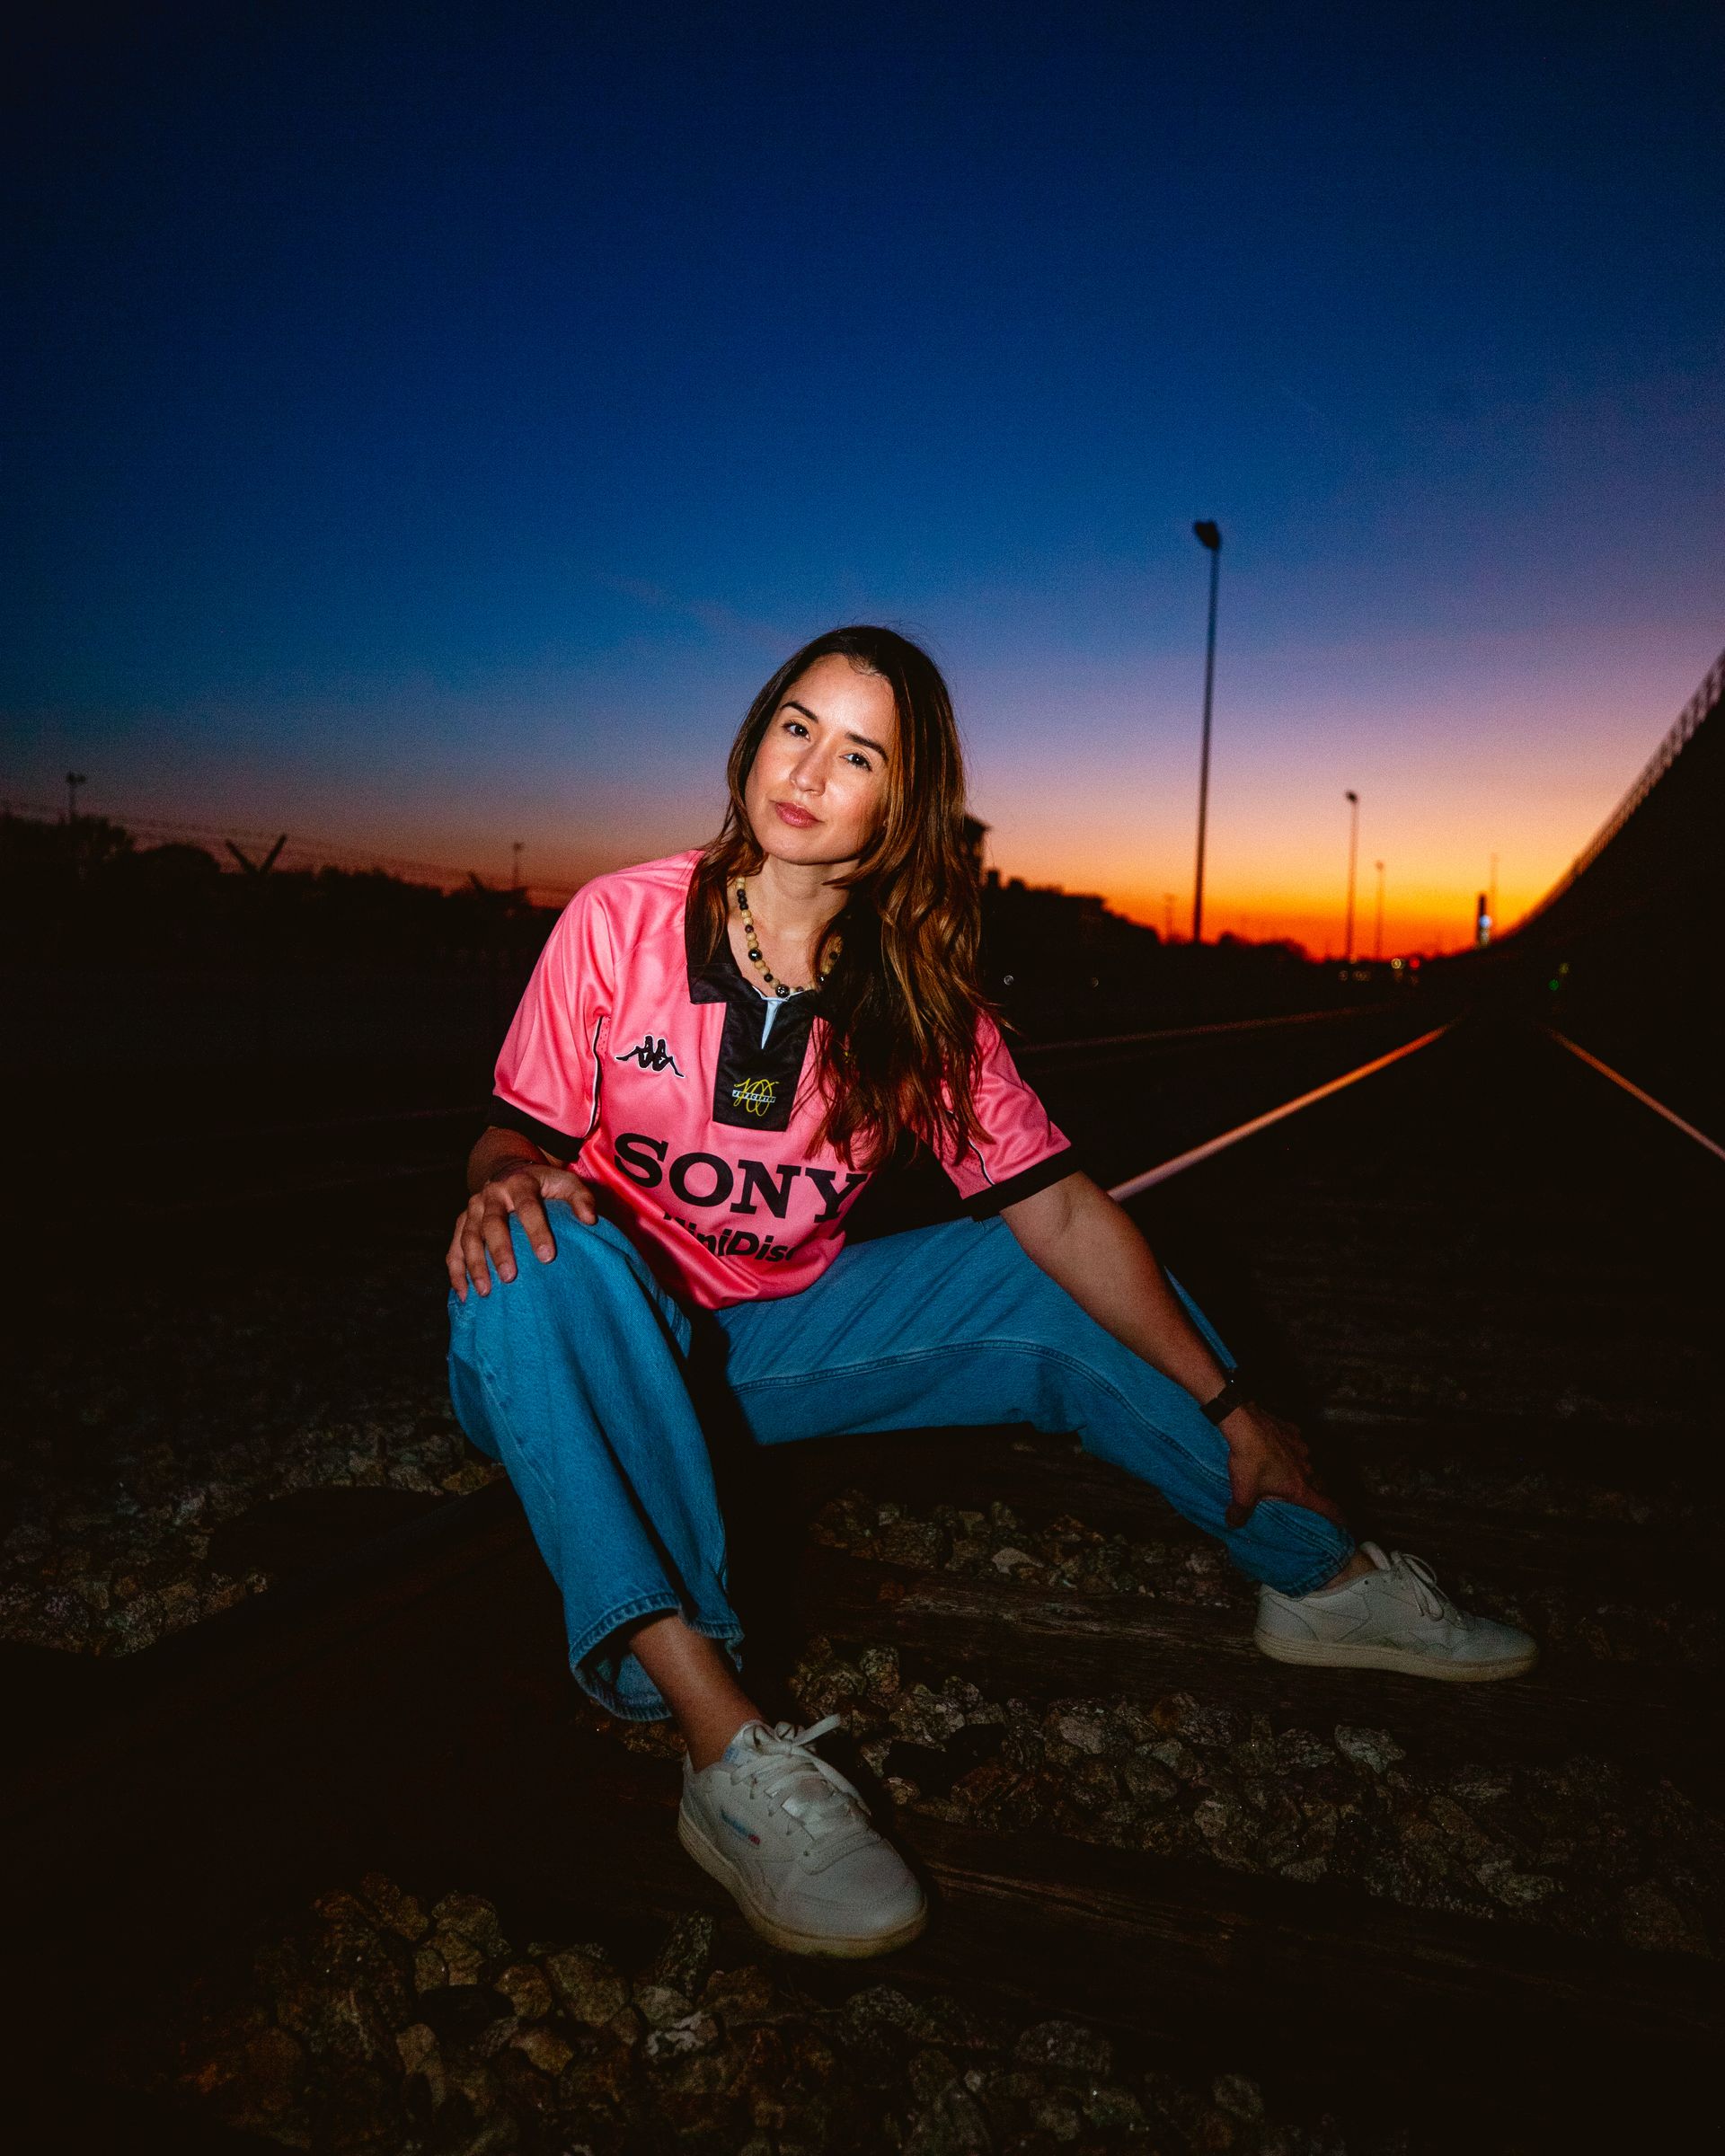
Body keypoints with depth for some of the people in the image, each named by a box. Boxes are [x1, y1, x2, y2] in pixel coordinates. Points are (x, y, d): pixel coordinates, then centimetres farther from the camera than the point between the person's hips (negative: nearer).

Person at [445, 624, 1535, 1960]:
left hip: (780, 1342, 3)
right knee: (537, 1254, -36)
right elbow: (512, 1141, -8)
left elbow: (1063, 1210, -7)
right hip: (605, 1349, -2)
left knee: (1043, 1287, -8)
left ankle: (1322, 1575, 10)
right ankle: (728, 1750, -41)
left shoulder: (920, 1000, -8)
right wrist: (505, 1181, -33)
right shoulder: (623, 922, -14)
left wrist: (1225, 1401, -8)